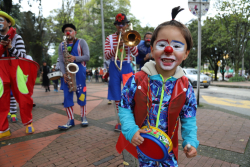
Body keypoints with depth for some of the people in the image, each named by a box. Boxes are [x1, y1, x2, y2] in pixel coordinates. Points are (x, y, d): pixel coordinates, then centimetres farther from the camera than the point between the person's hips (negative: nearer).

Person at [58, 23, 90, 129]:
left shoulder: (81, 42, 5)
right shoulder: (61, 45, 14)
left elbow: (87, 57, -3)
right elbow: (61, 61, 7)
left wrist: (75, 58, -19)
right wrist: (63, 73, -8)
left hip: (79, 71, -3)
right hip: (67, 73, 3)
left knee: (81, 93, 1)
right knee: (67, 95, -1)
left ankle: (83, 117, 15)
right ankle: (70, 120, 4)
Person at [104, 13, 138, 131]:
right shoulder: (110, 38, 6)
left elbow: (136, 53, -7)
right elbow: (106, 56, -5)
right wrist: (116, 48, -23)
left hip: (127, 67, 0)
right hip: (114, 68, 0)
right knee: (116, 96, 4)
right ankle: (119, 121, 19)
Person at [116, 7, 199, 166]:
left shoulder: (185, 87, -12)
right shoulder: (137, 81, -17)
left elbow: (188, 118, -2)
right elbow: (124, 107, -9)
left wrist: (191, 141, -12)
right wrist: (131, 129, -21)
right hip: (140, 141, -1)